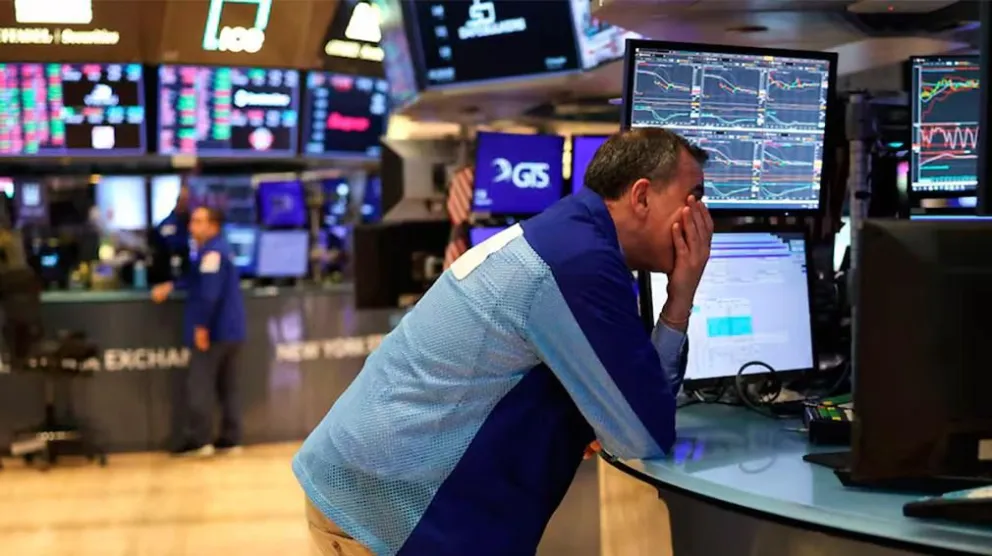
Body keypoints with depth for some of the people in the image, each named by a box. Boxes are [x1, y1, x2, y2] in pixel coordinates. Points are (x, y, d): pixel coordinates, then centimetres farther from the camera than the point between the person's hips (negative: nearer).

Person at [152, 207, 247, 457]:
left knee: (197, 386, -5)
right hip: (231, 331, 10)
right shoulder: (219, 248, 17)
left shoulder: (212, 252, -16)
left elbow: (209, 293, -24)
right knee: (228, 386, 11)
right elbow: (198, 279, 24)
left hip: (215, 331, -10)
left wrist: (202, 326, -21)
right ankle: (231, 440, 14)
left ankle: (198, 440, -3)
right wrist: (170, 286, 13)